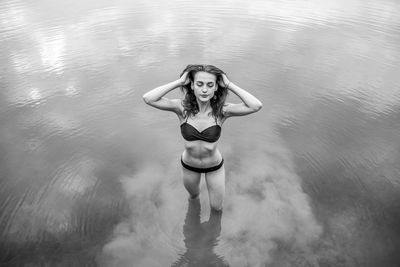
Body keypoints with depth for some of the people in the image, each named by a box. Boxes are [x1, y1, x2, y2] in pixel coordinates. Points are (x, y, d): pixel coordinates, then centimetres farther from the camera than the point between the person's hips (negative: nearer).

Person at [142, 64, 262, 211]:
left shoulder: (221, 110, -25)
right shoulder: (183, 108, -23)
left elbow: (256, 106, -38)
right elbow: (148, 98, -34)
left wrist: (229, 84, -32)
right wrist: (179, 82, -31)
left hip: (214, 166, -1)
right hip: (188, 165, 1)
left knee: (217, 207, 21)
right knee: (193, 195, 33)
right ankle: (194, 199, 70)